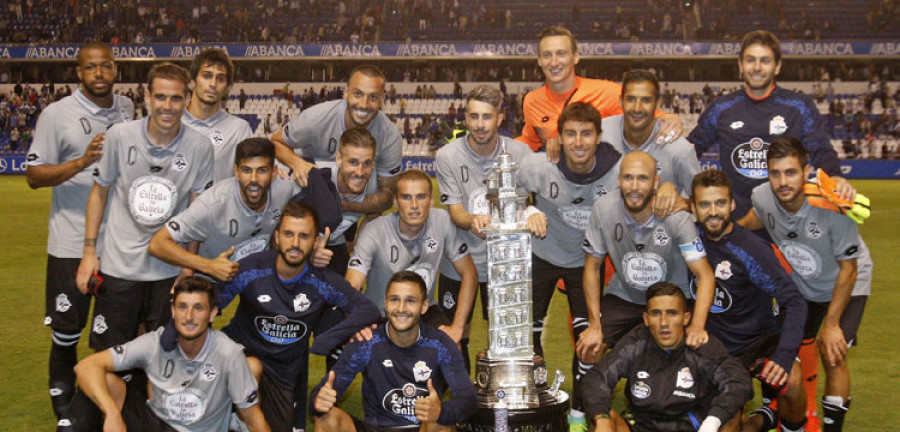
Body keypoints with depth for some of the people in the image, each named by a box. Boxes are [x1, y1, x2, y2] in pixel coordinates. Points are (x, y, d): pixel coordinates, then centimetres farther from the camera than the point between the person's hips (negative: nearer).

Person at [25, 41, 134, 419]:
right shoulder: (57, 114, -8)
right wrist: (81, 162, -23)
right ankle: (62, 397, 24)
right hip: (72, 242, -4)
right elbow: (34, 175, -9)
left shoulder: (127, 108, 6)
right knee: (67, 329, 4)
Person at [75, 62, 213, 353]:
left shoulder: (199, 148, -6)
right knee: (108, 354, 6)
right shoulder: (119, 136, -7)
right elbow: (100, 191, 5)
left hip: (170, 271, 0)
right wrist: (89, 250, 3)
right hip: (118, 265, 0)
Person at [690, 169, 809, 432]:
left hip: (760, 339, -4)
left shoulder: (751, 249, -20)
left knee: (789, 381, -34)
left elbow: (795, 301, -23)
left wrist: (785, 355, -34)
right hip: (716, 344, 4)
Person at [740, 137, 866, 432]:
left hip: (844, 285, -4)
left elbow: (848, 269, -21)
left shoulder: (831, 206, -35)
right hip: (800, 286, 4)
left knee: (832, 355, -15)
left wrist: (831, 324, -17)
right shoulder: (762, 197, -25)